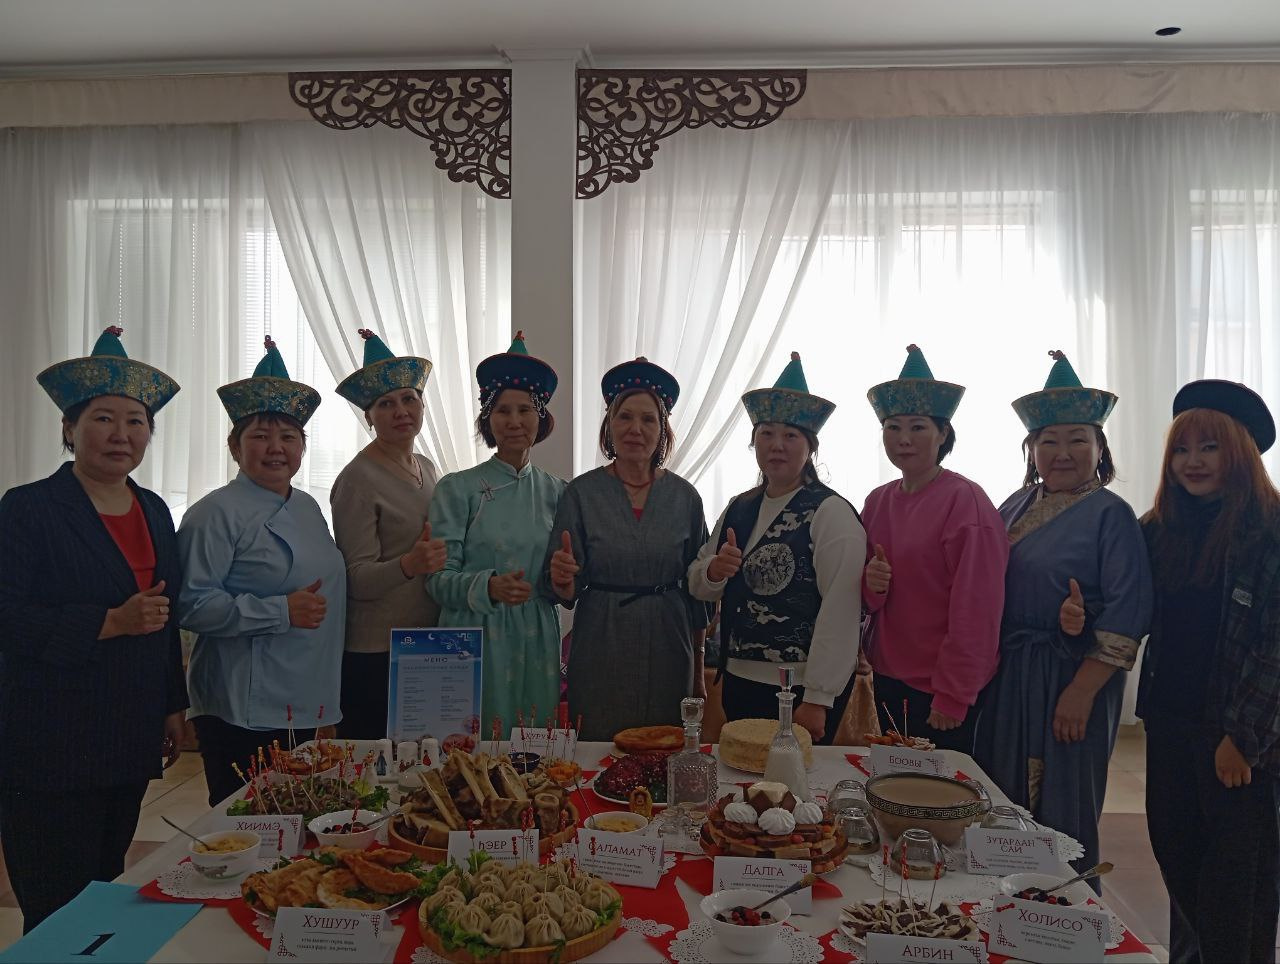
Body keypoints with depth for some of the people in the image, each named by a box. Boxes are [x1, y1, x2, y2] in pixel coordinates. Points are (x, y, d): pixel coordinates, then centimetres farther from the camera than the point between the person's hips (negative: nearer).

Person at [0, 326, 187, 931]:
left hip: (131, 744, 6)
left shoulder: (154, 511, 9)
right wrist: (112, 622, -24)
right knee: (58, 918, 4)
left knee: (107, 895, 16)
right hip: (49, 752, -5)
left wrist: (173, 706, 14)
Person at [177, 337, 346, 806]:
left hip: (307, 707, 7)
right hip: (242, 713, -7)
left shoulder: (308, 508, 13)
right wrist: (281, 611, -22)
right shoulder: (217, 513, -10)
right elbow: (191, 604, -18)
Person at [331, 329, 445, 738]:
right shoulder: (357, 480, -12)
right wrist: (409, 565, -31)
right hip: (374, 656, -6)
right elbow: (357, 579, -15)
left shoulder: (426, 467, 10)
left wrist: (431, 556, 0)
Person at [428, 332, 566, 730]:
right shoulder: (457, 488, -2)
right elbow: (439, 577, -7)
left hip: (537, 643, 3)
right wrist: (488, 587, -24)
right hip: (475, 642, -2)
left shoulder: (556, 492, 7)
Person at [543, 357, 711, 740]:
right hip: (600, 654, -1)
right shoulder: (581, 493, -4)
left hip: (667, 651, 2)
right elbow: (567, 591, -2)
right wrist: (562, 578, -25)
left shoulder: (684, 496, 2)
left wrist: (698, 671, 9)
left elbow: (697, 589, 8)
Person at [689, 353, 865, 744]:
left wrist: (818, 699, -18)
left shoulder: (832, 513, -12)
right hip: (739, 682, 6)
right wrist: (714, 570, -12)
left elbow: (841, 611, -17)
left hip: (802, 690, -6)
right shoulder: (738, 509, 7)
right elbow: (697, 585, 11)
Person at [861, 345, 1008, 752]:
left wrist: (952, 698, -16)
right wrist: (870, 584, -10)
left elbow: (976, 612, -17)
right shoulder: (878, 502, 5)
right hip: (887, 682, 6)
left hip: (942, 692, -6)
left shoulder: (966, 501, -15)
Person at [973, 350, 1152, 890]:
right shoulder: (1014, 508, 9)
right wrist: (987, 670, -1)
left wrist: (1081, 693, -18)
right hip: (1007, 680, 6)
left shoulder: (1110, 515, -8)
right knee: (1002, 808, 15)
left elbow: (1125, 617, -14)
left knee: (1061, 815, 4)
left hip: (1071, 685, -6)